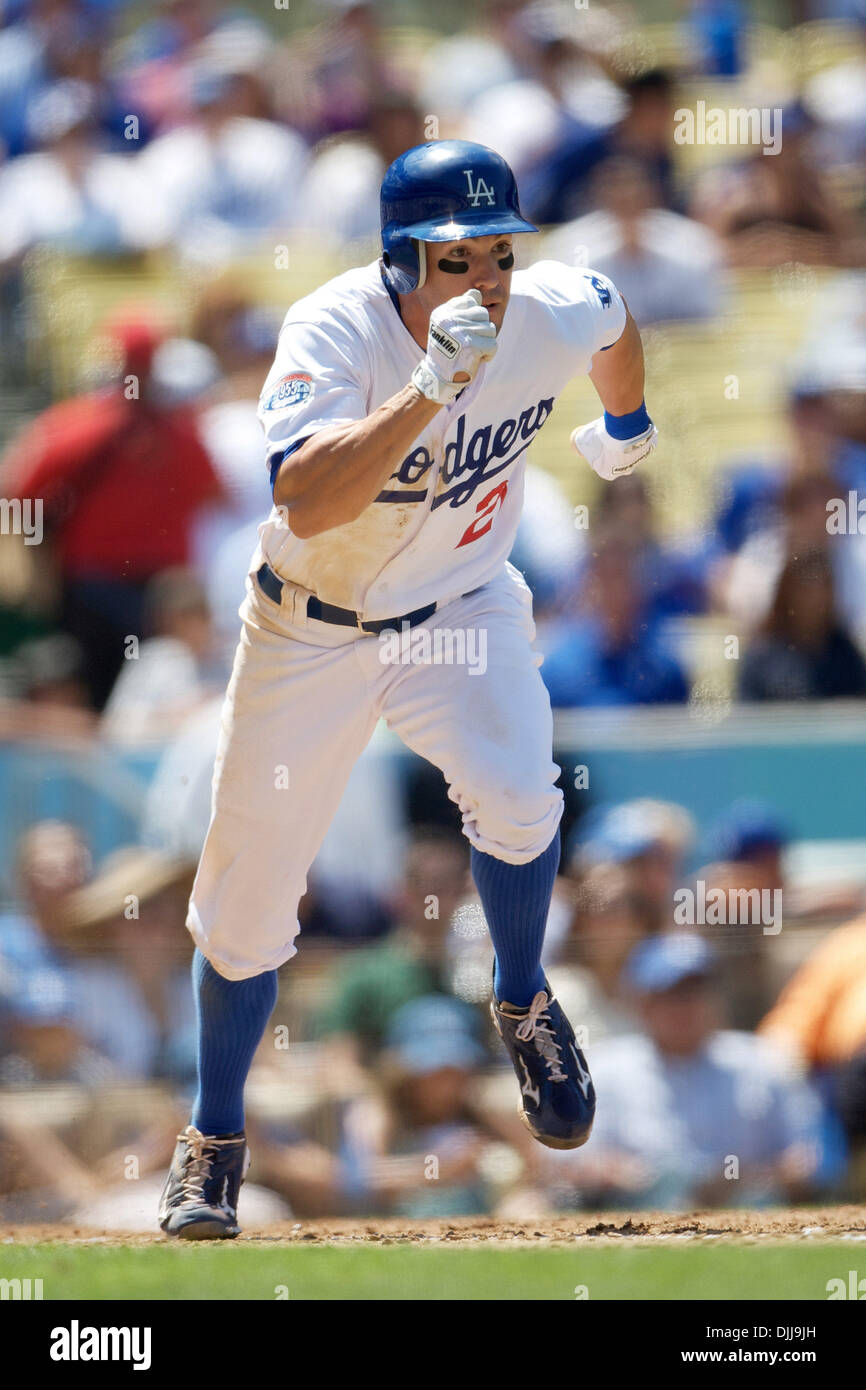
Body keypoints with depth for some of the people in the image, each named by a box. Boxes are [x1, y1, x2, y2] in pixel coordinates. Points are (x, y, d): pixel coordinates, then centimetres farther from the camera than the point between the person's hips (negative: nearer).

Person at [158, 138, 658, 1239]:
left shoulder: (556, 314, -18)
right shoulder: (337, 332, -30)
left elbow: (615, 319, 9)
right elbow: (307, 504, -46)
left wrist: (627, 428, 28)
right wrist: (429, 388, -55)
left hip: (460, 610, 2)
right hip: (312, 628, -1)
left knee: (515, 795, -28)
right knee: (249, 893, 5)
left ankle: (523, 1004, 3)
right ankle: (214, 1136, 29)